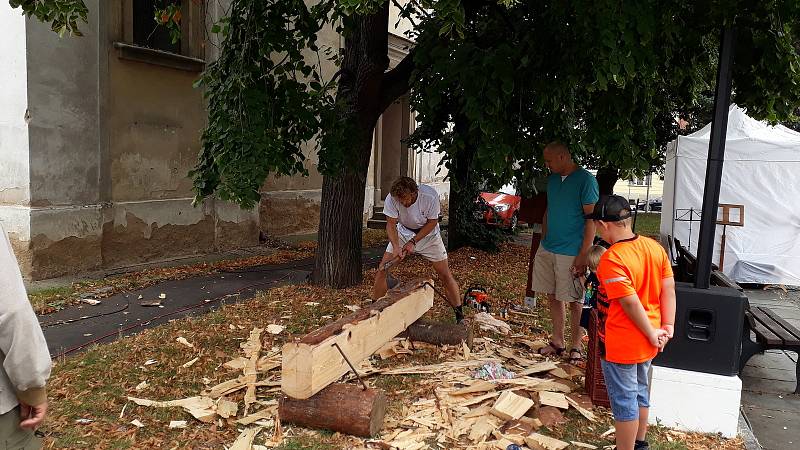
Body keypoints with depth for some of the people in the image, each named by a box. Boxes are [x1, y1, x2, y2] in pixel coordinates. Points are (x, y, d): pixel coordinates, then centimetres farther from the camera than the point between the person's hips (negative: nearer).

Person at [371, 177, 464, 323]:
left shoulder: (430, 196, -32)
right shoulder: (391, 198, -27)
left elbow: (432, 222, -18)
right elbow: (391, 224, -17)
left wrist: (413, 242, -23)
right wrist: (396, 247, -32)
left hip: (428, 233, -2)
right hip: (403, 232, 2)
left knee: (445, 274, -3)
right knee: (383, 269, -7)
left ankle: (459, 314, 11)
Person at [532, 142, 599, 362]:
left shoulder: (585, 180, -12)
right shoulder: (552, 179, 10)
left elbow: (591, 219, -14)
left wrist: (583, 255, -17)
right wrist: (543, 241, 15)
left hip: (571, 252, -7)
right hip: (548, 249, 7)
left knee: (574, 301, 5)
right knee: (552, 297, 13)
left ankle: (576, 346, 19)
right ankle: (557, 342, 26)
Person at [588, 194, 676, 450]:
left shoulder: (611, 259, -26)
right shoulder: (655, 247, -3)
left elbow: (631, 303, -25)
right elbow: (669, 289, 0)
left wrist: (652, 334, -13)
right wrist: (668, 327, 4)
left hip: (620, 345, -8)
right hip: (646, 343, 8)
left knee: (624, 402, 8)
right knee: (641, 393, 24)